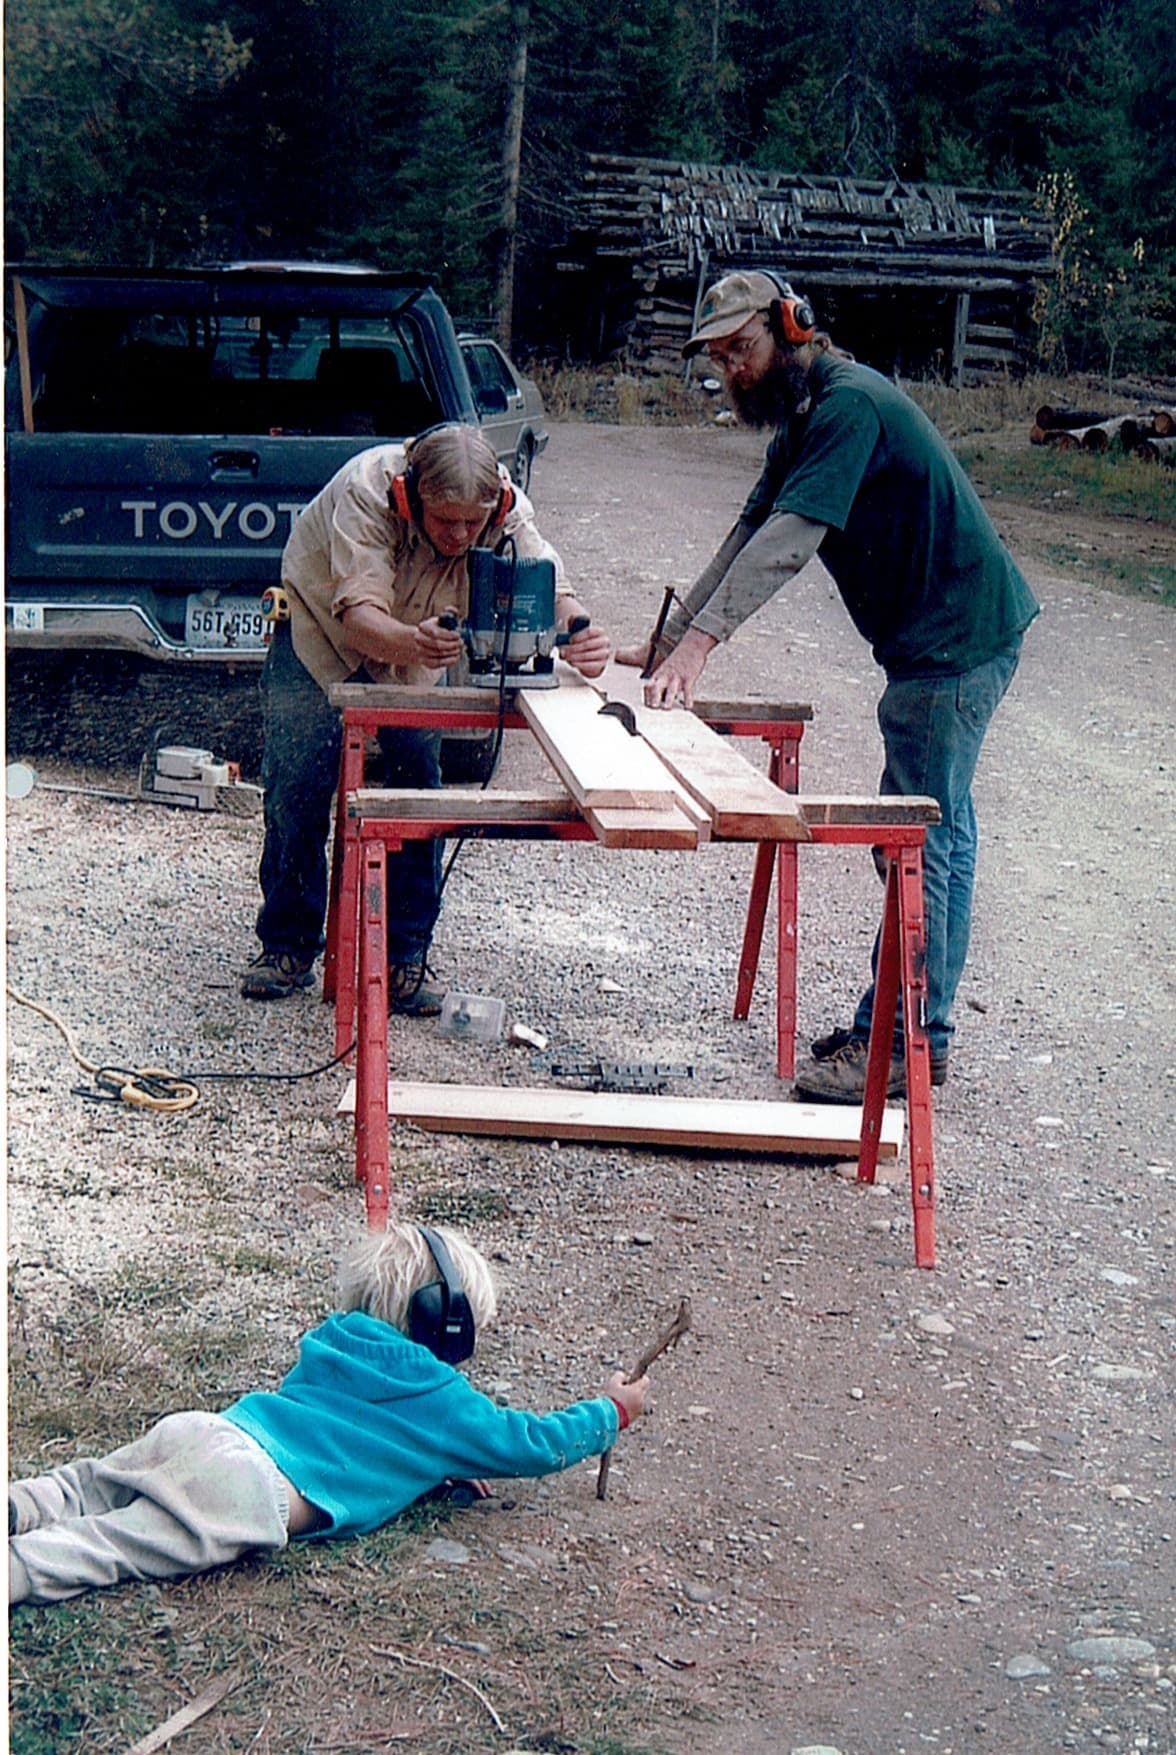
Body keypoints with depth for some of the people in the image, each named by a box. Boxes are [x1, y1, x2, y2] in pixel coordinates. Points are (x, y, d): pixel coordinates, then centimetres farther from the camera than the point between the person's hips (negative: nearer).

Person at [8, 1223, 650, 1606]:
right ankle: (11, 1569, -42)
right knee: (111, 1543, -22)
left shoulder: (330, 1350, 30)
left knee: (80, 1494, 10)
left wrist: (438, 1466, 43)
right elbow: (534, 1444, 19)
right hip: (249, 1490, -7)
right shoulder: (442, 1403, 11)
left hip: (200, 1432, 7)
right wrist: (612, 1410, 35)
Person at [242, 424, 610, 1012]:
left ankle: (405, 959, 1)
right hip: (319, 634, -3)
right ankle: (288, 946, 7)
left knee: (418, 781, -10)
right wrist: (412, 644, -66)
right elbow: (358, 615, -44)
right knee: (297, 787, -10)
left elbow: (549, 585, -31)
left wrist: (579, 634, -55)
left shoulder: (507, 509, -26)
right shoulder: (366, 491, -37)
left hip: (415, 657, 3)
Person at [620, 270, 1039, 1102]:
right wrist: (665, 641, 13)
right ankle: (924, 1025, 24)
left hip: (959, 639, -11)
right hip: (940, 636, 11)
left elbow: (790, 539, -27)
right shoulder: (803, 422, 15)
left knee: (917, 838, -7)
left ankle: (898, 1043, 0)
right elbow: (748, 539, 17)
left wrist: (701, 640, -31)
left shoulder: (849, 403, -18)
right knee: (942, 829, 15)